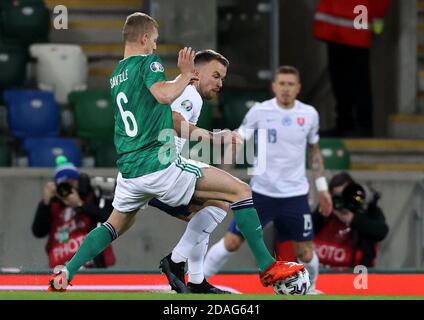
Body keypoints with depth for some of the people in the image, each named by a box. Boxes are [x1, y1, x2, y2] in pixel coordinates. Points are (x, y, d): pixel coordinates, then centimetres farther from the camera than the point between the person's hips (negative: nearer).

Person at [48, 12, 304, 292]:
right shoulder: (148, 62, -5)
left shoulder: (116, 75, 19)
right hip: (159, 164, -8)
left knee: (117, 224, 31)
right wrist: (185, 75, -9)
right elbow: (164, 95, -26)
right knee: (241, 191, -3)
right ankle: (268, 268, -7)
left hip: (129, 171, 8)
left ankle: (65, 274, 18)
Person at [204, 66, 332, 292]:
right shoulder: (259, 111, -6)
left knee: (305, 254, 1)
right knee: (231, 242, -5)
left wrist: (322, 188, 13)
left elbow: (315, 152, 14)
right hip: (262, 192, -2)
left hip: (295, 195, 2)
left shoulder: (309, 114, 2)